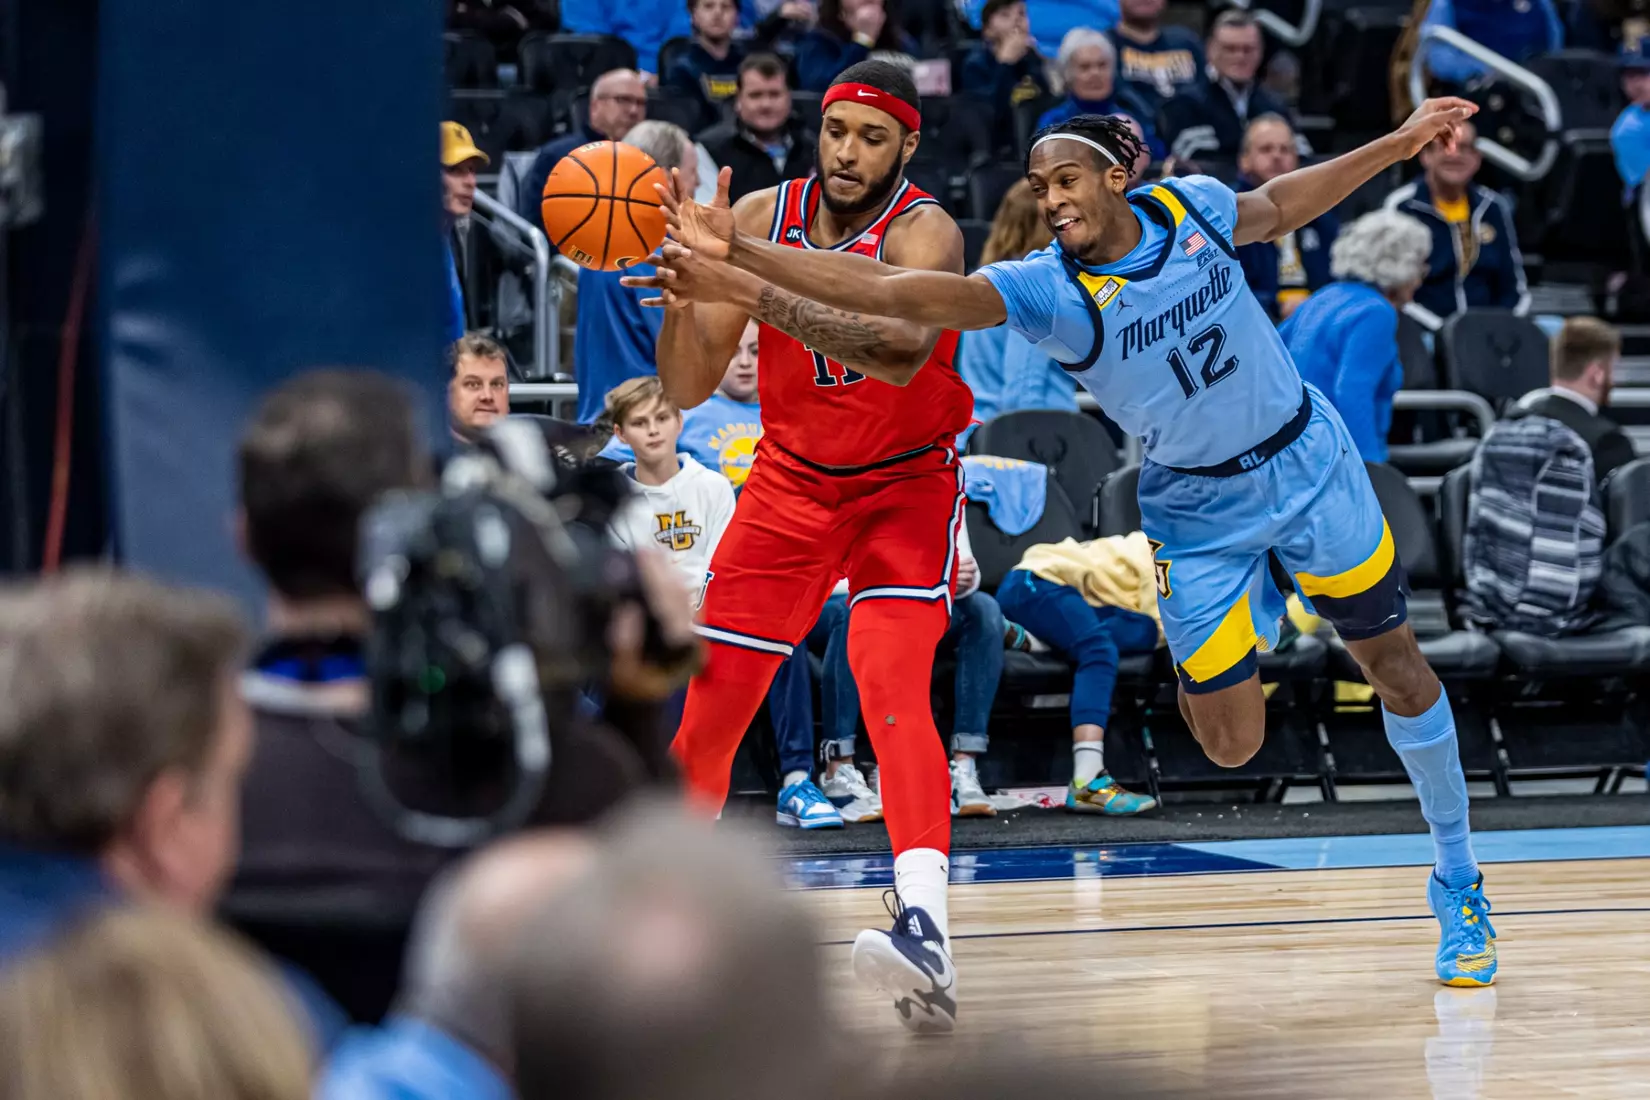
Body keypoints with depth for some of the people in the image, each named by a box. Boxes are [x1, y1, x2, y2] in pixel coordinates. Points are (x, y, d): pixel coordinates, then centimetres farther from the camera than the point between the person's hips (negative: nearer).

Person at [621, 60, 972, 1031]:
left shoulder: (925, 232, -21)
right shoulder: (761, 217, -8)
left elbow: (900, 349, -42)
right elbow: (687, 388, -7)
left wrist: (744, 287, -49)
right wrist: (686, 300, -29)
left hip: (906, 484, -5)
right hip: (791, 480, 5)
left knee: (891, 677, -26)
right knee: (711, 699, 2)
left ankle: (928, 933, -39)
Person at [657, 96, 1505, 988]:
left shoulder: (1188, 207, -12)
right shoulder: (1047, 289, -22)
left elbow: (1278, 207, 11)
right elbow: (906, 292, -34)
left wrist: (1398, 144, 16)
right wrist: (738, 252, -44)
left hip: (1306, 461, 1)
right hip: (1196, 508, -1)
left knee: (1395, 665, 4)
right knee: (1230, 743, -2)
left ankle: (1457, 878, 23)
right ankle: (1257, 605, 32)